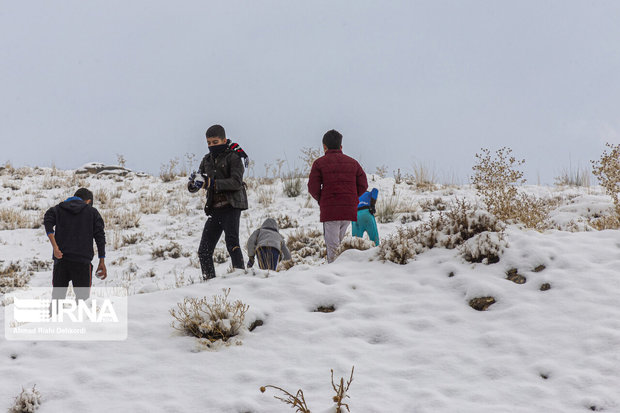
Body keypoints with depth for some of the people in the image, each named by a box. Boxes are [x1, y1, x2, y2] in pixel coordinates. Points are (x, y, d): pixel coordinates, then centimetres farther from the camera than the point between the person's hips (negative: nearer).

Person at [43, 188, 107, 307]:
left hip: (61, 259, 2)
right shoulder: (92, 212, 11)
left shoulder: (58, 209, 15)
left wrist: (55, 247, -14)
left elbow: (48, 221, -6)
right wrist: (102, 262, 5)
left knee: (58, 293, 8)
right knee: (82, 295, 1)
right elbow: (100, 236, 4)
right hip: (82, 260, -2)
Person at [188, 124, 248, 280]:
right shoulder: (207, 159, 15)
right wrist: (193, 184, -13)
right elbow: (193, 187, 12)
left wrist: (212, 183, -24)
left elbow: (236, 182, -16)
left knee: (231, 242, -21)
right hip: (214, 209, 7)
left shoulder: (233, 157, -3)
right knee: (204, 251, 3)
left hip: (231, 206, -7)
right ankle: (209, 281, 10)